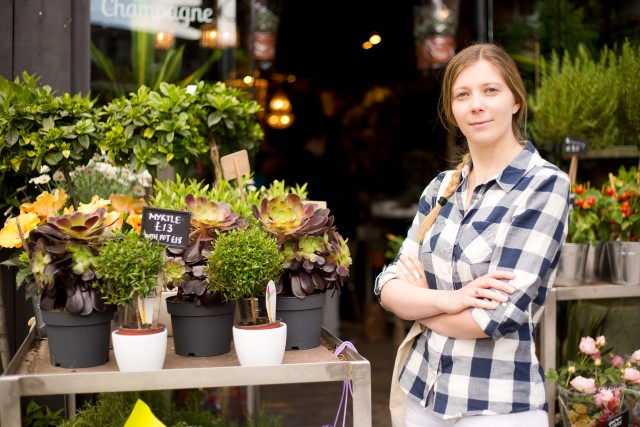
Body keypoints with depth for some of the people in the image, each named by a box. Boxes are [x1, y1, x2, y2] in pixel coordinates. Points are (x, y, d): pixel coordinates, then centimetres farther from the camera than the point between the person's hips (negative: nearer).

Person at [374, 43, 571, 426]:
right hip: (421, 393, 6)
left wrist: (418, 302, -4)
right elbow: (388, 286, 0)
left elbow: (497, 316, -20)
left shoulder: (545, 185, -13)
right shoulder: (441, 188, 4)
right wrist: (445, 299, -20)